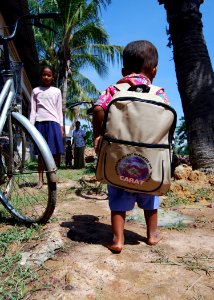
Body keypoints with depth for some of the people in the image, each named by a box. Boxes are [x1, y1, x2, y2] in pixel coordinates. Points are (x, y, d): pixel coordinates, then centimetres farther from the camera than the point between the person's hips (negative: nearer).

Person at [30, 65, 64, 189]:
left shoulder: (57, 91, 12)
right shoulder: (36, 91, 13)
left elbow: (59, 110, 10)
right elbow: (33, 110, 9)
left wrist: (61, 126, 2)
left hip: (53, 123, 0)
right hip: (40, 123, 1)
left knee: (56, 152, -5)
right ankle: (40, 180, 8)